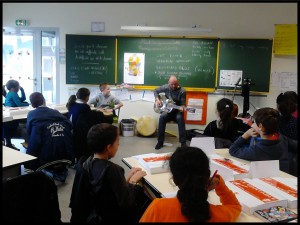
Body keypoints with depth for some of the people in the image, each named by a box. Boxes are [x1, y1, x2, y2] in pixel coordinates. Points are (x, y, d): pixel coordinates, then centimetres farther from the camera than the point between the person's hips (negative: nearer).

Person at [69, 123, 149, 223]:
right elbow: (126, 203, -23)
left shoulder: (86, 162, -6)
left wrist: (127, 178, -1)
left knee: (139, 190, 15)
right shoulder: (111, 169, -28)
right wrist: (133, 180, -11)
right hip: (112, 216, -7)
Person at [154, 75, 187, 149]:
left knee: (180, 118, -36)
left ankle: (183, 142, -30)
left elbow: (183, 103, -9)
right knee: (162, 117, -31)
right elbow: (156, 91, 10)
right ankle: (160, 142, -21)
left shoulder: (182, 91, -11)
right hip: (167, 109, 2)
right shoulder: (166, 87, -5)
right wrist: (157, 100, -5)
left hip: (177, 111, -2)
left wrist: (181, 108, -32)